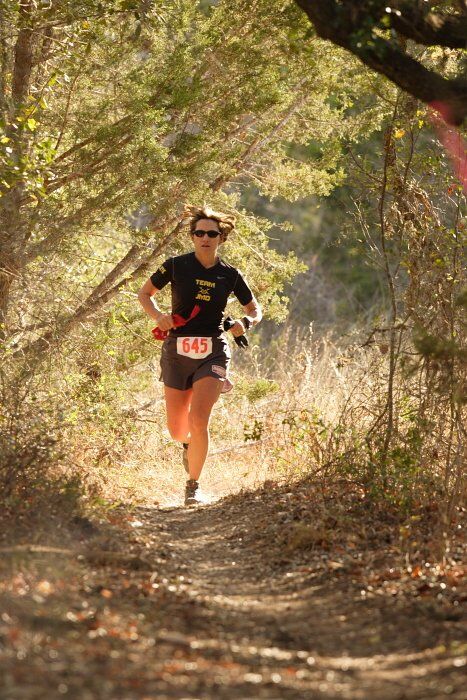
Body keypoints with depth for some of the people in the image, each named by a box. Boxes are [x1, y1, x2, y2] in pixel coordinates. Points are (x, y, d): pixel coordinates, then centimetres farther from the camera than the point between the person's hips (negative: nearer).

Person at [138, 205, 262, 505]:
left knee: (198, 421, -19)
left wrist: (245, 322, -10)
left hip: (213, 353, -1)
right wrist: (159, 315, -10)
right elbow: (145, 294, 9)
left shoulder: (230, 275, 0)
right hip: (177, 351, 1)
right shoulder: (176, 266, -3)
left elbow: (255, 309, 13)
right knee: (177, 430, 7)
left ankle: (193, 486, -2)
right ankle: (189, 444, 46)